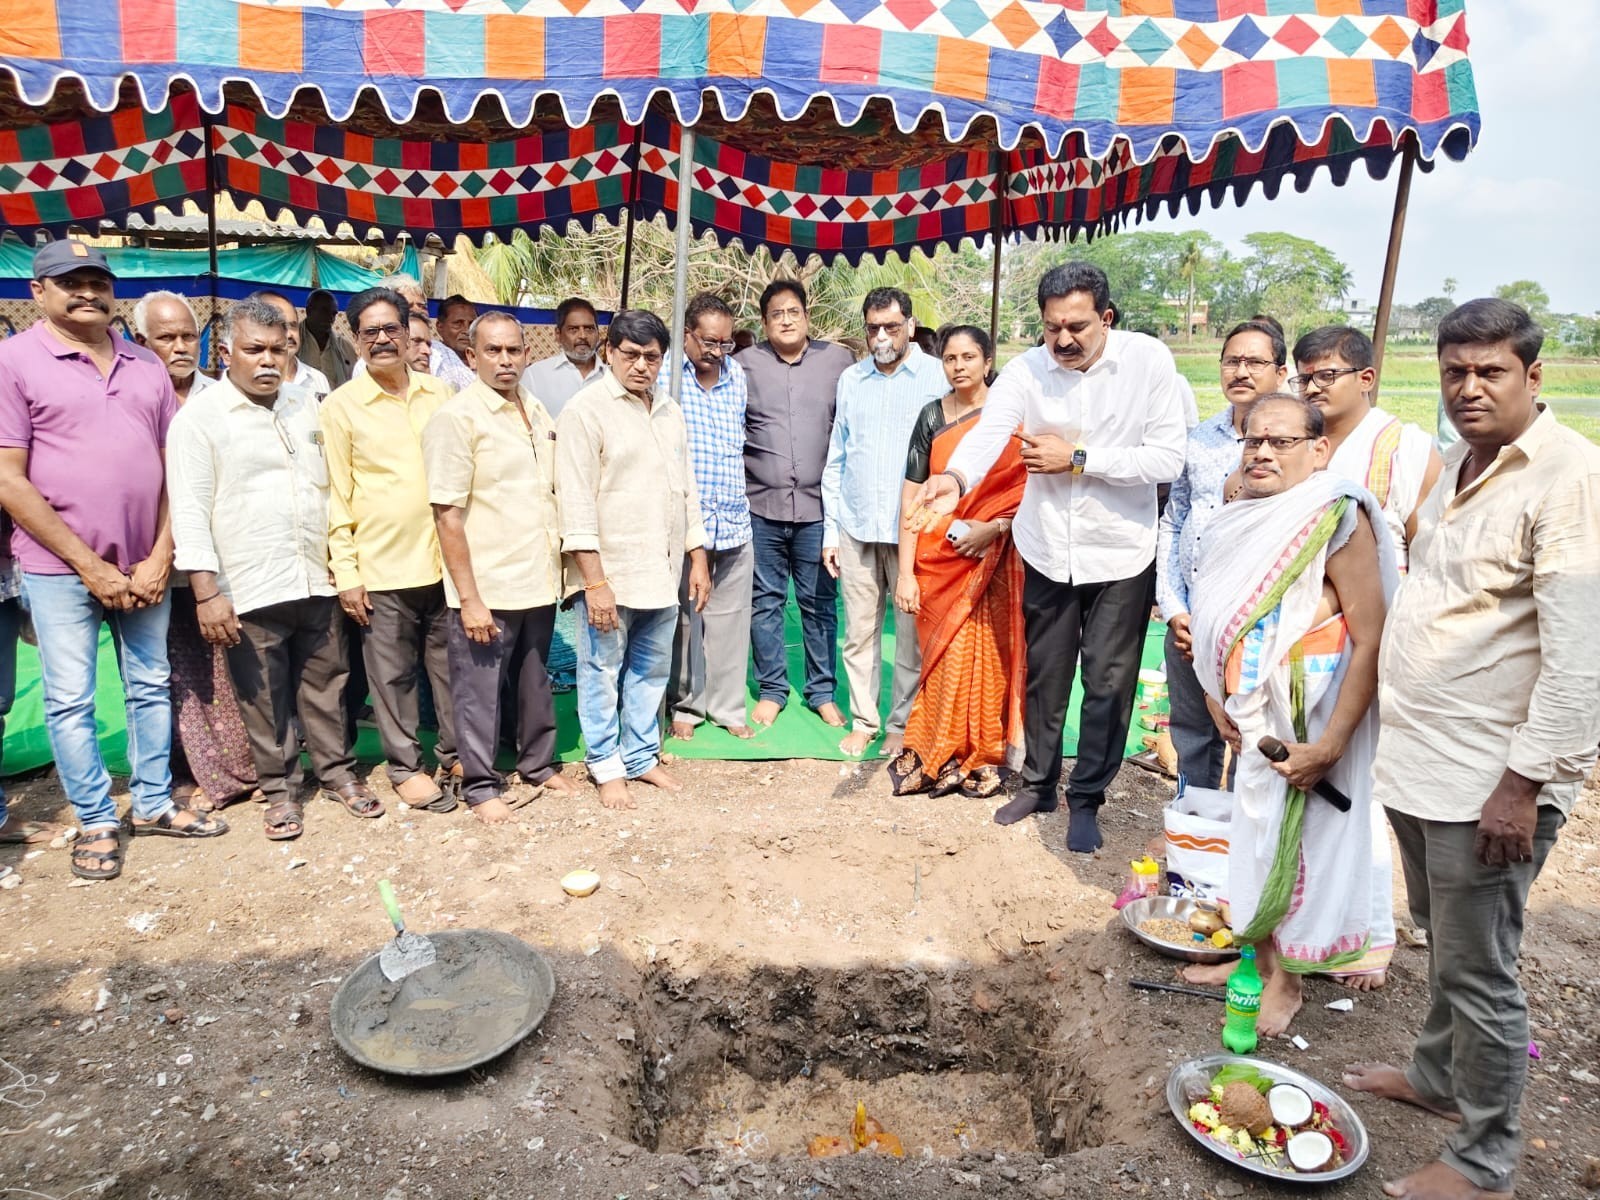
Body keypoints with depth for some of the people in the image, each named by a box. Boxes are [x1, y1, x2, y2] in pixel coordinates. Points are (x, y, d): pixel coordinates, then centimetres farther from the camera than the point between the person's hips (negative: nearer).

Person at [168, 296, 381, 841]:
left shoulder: (306, 405, 10)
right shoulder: (199, 418, -5)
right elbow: (190, 512, -9)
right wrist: (207, 593, -14)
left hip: (318, 580, 4)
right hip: (250, 590, -4)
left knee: (326, 686, 13)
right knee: (266, 698, 7)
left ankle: (337, 772, 28)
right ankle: (281, 788, 23)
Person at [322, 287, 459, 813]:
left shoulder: (439, 394, 7)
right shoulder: (341, 406, -2)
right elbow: (336, 496, -2)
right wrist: (346, 573, -6)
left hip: (445, 558, 3)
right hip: (382, 568, -3)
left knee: (451, 665, 12)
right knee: (393, 675, 7)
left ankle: (454, 755, 29)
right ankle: (406, 767, 23)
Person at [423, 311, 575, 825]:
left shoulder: (537, 412, 9)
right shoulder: (457, 417, -11)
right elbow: (447, 514, -14)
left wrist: (557, 567, 11)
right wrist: (469, 598, -16)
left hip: (539, 582, 6)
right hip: (487, 588, -6)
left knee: (536, 683, 18)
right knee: (480, 692, 7)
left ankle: (538, 766, 35)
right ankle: (481, 785, 23)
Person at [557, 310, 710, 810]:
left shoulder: (669, 411, 13)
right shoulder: (586, 410, -8)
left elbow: (687, 489, 18)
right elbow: (576, 501, -13)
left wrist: (698, 559, 13)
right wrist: (595, 581, -17)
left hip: (663, 572, 6)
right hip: (610, 573, -6)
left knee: (651, 670, 14)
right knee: (603, 672, 5)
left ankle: (642, 756, 30)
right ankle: (607, 767, 21)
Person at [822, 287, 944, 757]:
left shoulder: (938, 376, 1)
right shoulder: (851, 380, 12)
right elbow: (835, 460, 13)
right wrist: (831, 530, 9)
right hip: (856, 527, 3)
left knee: (912, 634, 3)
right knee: (859, 631, 8)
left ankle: (902, 724, 17)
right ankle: (863, 720, 20)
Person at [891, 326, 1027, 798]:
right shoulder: (932, 416, 5)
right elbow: (911, 495, 2)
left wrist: (993, 527, -19)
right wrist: (905, 572, -4)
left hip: (989, 559, -1)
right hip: (937, 557, 1)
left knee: (987, 656, 2)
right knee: (945, 658, 5)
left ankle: (982, 758, 18)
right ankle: (939, 758, 20)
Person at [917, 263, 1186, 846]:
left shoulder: (1148, 360, -12)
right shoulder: (1027, 369, -10)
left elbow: (1169, 459, -17)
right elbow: (988, 433, -28)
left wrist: (1078, 458, -21)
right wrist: (954, 477, -49)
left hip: (1121, 552, -2)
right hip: (1047, 550, 2)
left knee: (1108, 683, 8)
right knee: (1044, 676, 16)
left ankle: (1087, 797, 28)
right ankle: (1038, 783, 37)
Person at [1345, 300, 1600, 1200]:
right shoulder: (1459, 462, 11)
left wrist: (1523, 784, -20)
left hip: (1488, 779, -8)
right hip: (1420, 758, 8)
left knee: (1478, 972, 5)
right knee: (1444, 943, 23)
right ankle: (1439, 1076, 42)